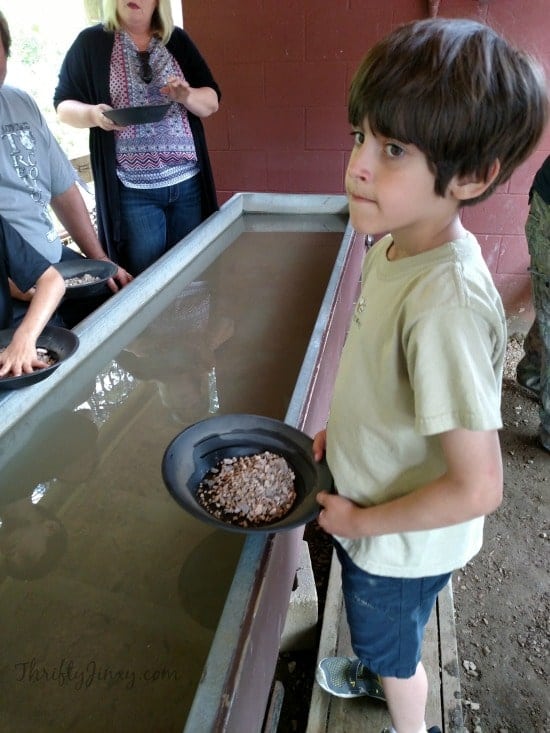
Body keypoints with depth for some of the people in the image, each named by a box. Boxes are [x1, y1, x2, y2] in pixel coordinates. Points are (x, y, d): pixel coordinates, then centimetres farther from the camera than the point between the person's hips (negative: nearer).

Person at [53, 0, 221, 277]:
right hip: (132, 189, -2)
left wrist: (187, 96, -11)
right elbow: (63, 104, 6)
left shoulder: (178, 40, 12)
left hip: (188, 181, 3)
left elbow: (212, 102, 10)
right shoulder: (90, 42, 5)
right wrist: (92, 114, -15)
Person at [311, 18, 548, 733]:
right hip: (365, 511, 7)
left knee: (395, 653, 26)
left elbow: (476, 488, -32)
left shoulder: (447, 304, -37)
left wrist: (360, 520, -19)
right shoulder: (394, 246, -11)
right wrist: (339, 428, 2)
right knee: (386, 635, 36)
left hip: (402, 542, -7)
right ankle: (378, 668, 67)